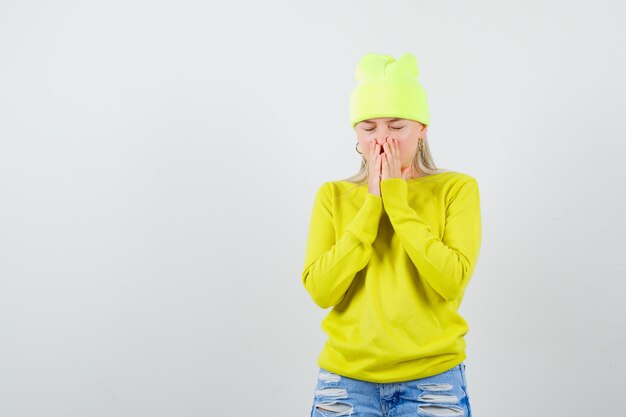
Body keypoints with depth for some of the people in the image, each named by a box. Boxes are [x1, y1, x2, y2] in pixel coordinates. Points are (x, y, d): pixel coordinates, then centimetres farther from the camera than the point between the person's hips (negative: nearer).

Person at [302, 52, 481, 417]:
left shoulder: (457, 189, -2)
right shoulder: (334, 196, 3)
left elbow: (452, 281, -14)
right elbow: (320, 291, -8)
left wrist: (396, 199, -13)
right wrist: (372, 205, -11)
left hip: (432, 379, -1)